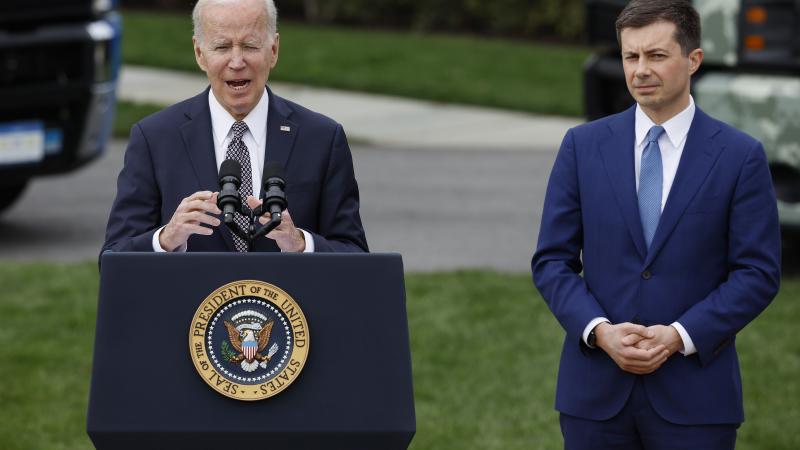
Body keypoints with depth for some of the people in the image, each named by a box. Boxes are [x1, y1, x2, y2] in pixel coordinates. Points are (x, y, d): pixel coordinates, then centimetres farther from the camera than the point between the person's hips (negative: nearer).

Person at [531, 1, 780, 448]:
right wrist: (599, 330, -11)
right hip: (596, 392, 2)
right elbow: (552, 260, 5)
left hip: (695, 396, -2)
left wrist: (680, 336, -13)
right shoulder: (583, 145, 5)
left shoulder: (740, 156, 0)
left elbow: (758, 272, -2)